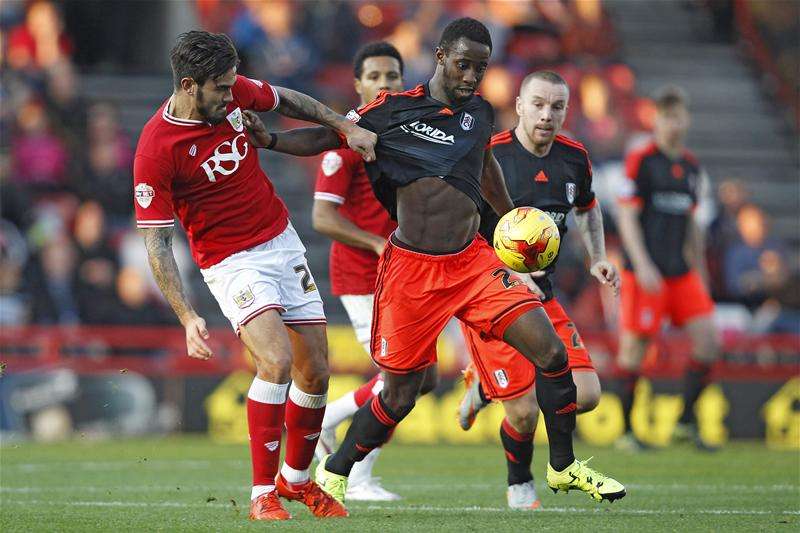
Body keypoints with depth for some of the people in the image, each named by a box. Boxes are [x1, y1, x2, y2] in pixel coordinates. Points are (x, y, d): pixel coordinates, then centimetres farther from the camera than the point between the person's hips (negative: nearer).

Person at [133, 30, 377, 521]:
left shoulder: (235, 92, -6)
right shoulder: (156, 149, -22)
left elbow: (286, 100, 18)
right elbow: (157, 241, -18)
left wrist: (346, 128, 12)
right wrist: (187, 316, -25)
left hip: (283, 241, 6)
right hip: (231, 261, -6)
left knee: (315, 373, 6)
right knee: (276, 361, -26)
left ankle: (296, 478, 29)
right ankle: (263, 495, -16)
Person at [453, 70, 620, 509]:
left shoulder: (574, 157, 4)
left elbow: (587, 208, 25)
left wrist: (597, 258, 10)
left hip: (541, 295, 6)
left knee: (585, 396, -7)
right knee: (525, 413, -11)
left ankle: (485, 386, 20)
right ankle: (520, 485, 22)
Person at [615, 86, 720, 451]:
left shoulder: (691, 167, 15)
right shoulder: (641, 161, -6)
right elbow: (626, 216, -11)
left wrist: (700, 271, 22)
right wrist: (642, 264, -20)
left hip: (681, 272, 7)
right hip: (646, 274, -6)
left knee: (707, 339, -4)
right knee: (635, 346, -4)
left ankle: (687, 423, 5)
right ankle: (625, 431, 4)